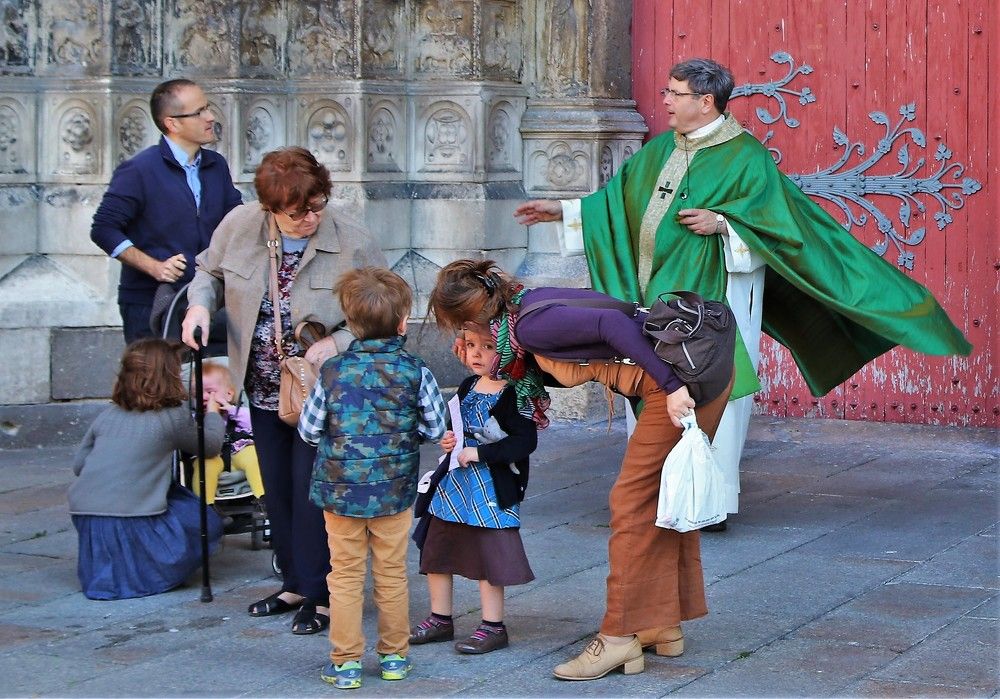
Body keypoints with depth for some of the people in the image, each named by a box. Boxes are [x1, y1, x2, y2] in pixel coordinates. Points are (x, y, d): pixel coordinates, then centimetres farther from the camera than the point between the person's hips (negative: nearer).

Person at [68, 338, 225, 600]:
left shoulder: (107, 416, 13)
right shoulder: (173, 417, -1)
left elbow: (78, 464, 16)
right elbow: (211, 444, 15)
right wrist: (213, 413, 34)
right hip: (131, 523, -6)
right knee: (206, 524, 13)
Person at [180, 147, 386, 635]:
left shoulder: (353, 244, -17)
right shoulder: (239, 226, -8)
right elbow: (210, 271, 11)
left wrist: (336, 343, -24)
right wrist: (200, 304, -10)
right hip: (264, 391, 5)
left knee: (312, 490, -5)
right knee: (277, 490, 14)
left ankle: (320, 595, 7)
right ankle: (294, 584, 29)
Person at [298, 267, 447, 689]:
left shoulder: (332, 372, -9)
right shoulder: (415, 372, -10)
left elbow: (308, 431, -3)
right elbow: (436, 428, -2)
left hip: (340, 491, 0)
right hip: (394, 491, 0)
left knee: (346, 576, 8)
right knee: (392, 574, 13)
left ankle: (345, 663, 12)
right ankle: (394, 656, 23)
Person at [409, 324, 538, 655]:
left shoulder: (512, 395, -15)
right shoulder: (468, 387, 9)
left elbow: (525, 441, -22)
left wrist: (478, 453, -22)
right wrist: (447, 439, 1)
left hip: (491, 487, -8)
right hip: (453, 480, 8)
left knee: (488, 552, -2)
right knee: (436, 550, 13)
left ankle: (493, 626, 12)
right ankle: (440, 619, 27)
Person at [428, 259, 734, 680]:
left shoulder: (530, 325, -13)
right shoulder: (533, 301, 16)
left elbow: (614, 325, -25)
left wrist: (673, 386, -26)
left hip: (681, 380, -10)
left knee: (631, 503, -3)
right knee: (666, 500, 17)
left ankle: (620, 639, 2)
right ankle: (664, 626, 26)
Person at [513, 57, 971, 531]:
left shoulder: (745, 156, -6)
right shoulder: (659, 151, 14)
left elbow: (774, 220, -11)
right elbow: (618, 201, 21)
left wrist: (721, 222, -23)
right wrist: (563, 211, 17)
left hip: (715, 296, -6)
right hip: (657, 296, 7)